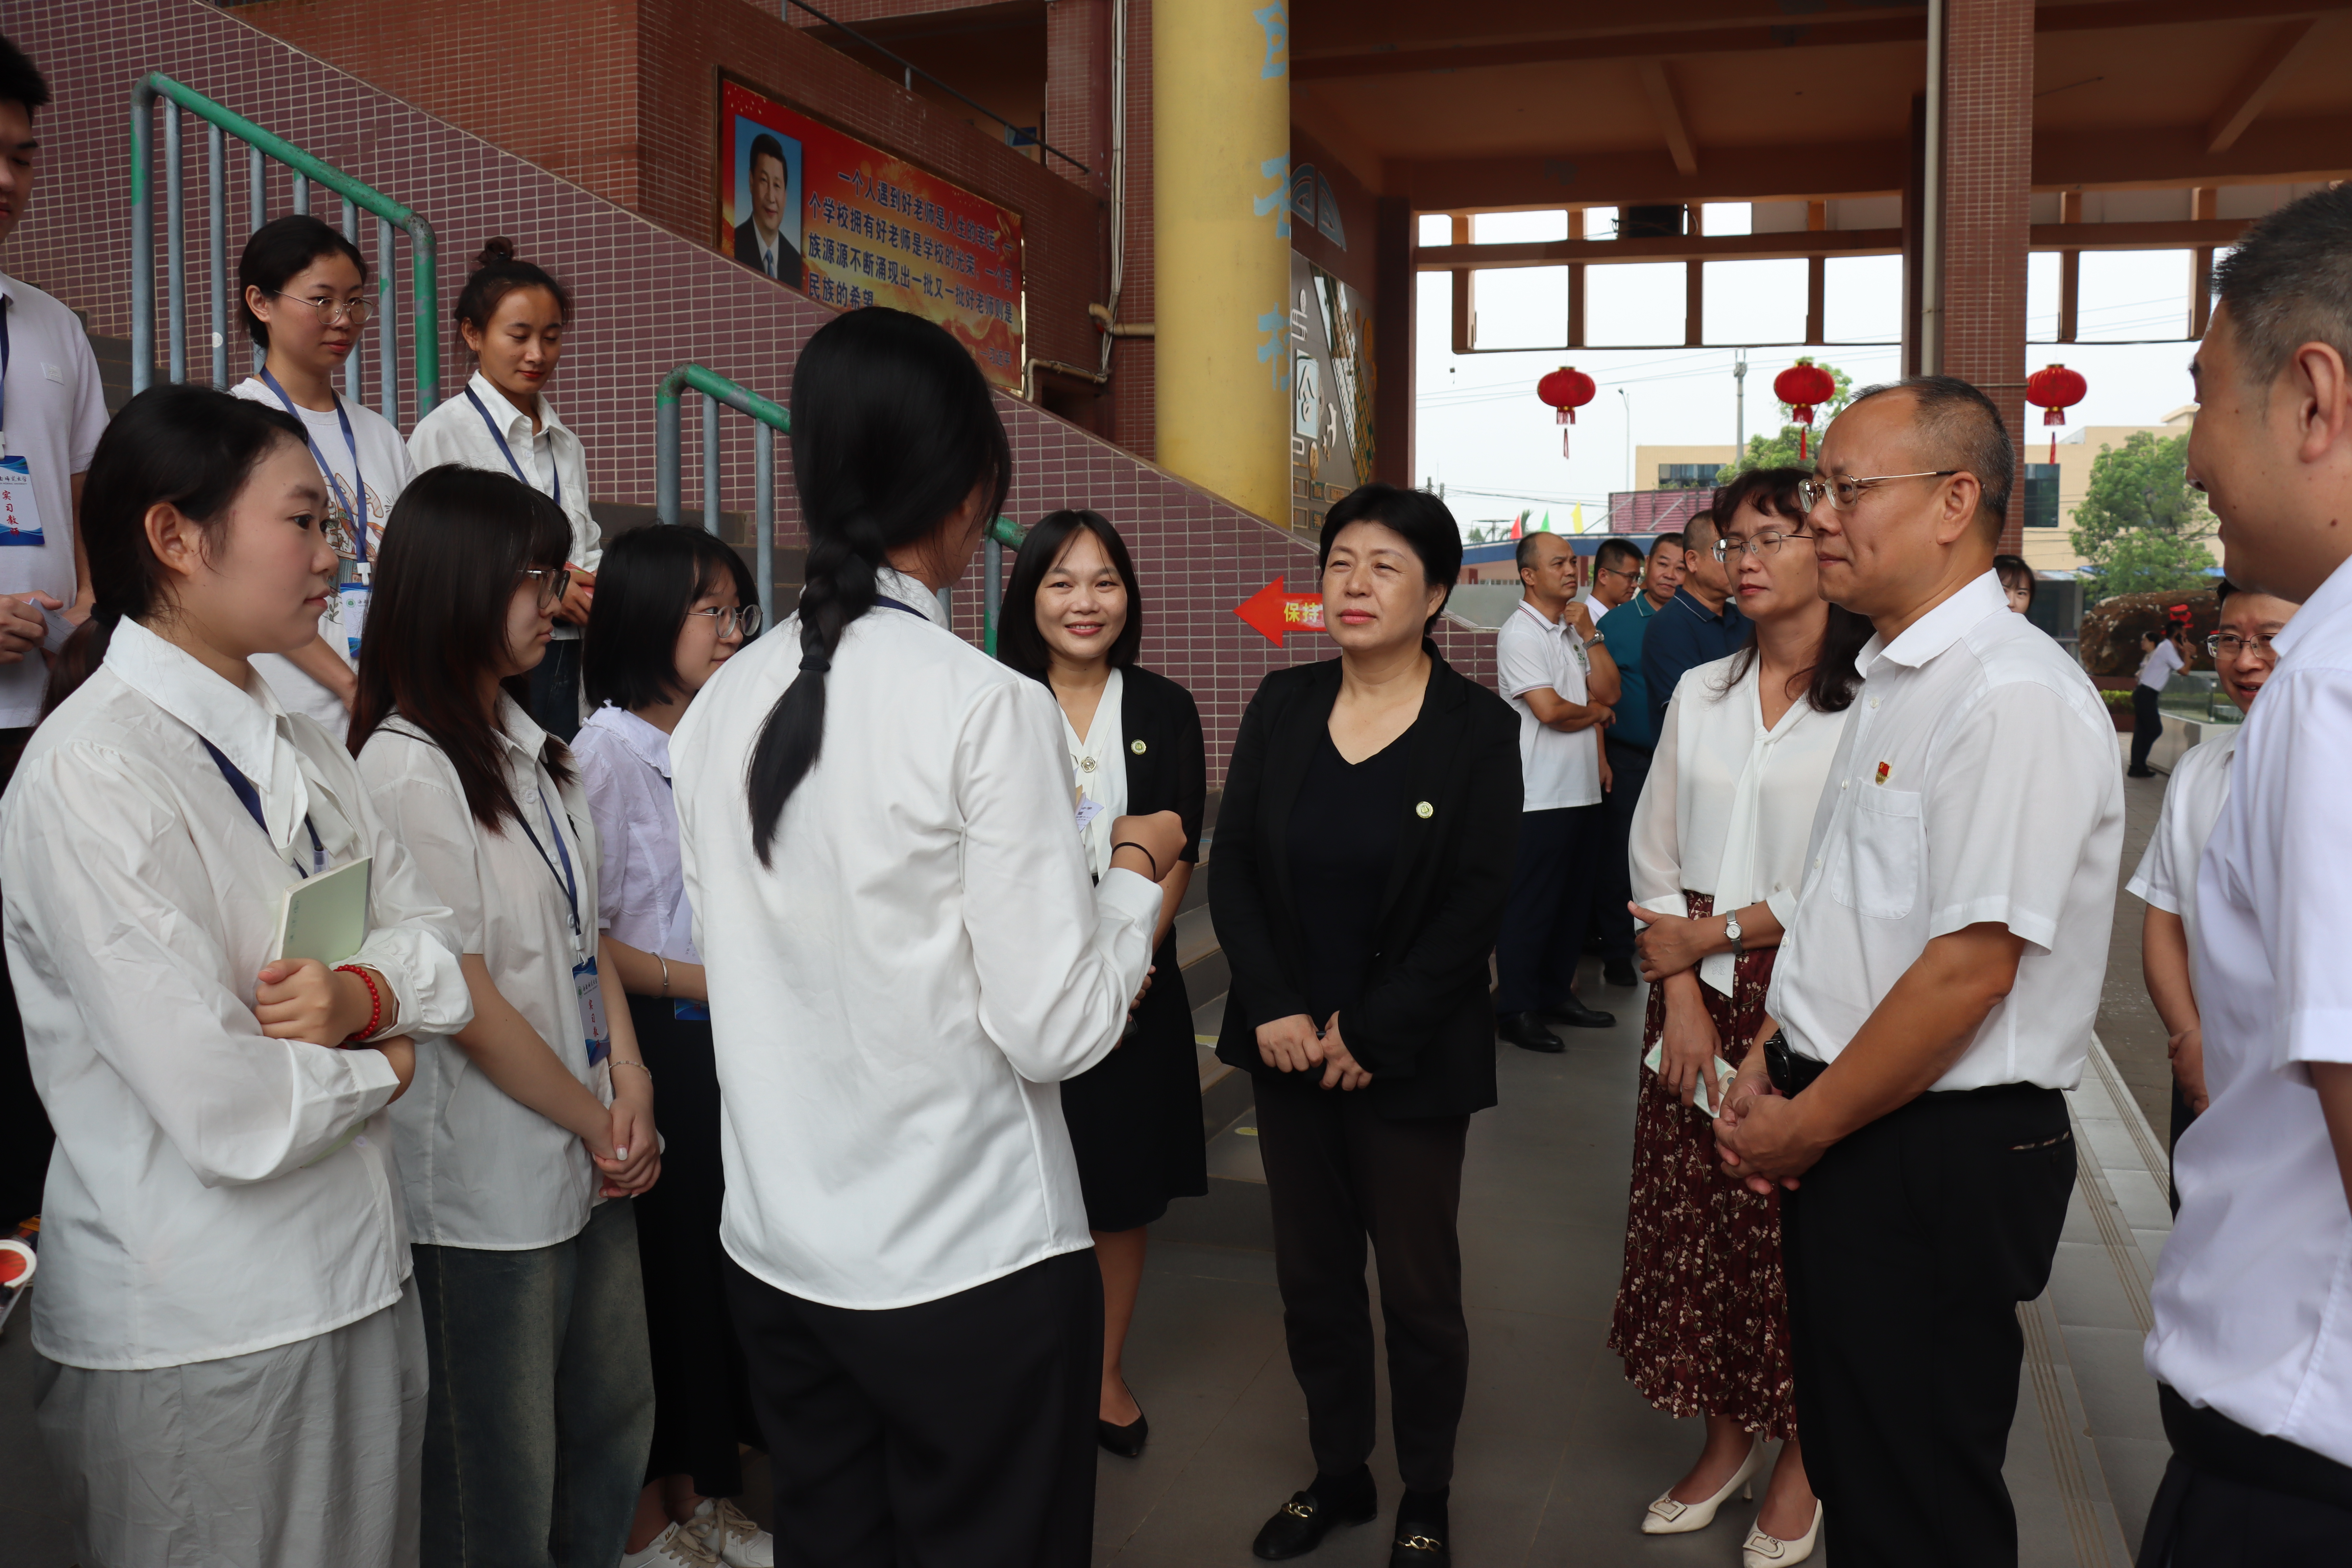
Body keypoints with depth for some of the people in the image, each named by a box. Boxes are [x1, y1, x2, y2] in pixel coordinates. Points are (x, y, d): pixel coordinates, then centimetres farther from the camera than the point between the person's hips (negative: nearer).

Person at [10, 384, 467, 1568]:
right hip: (199, 1339, -7)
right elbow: (233, 1114, -25)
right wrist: (380, 1062, -7)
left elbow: (429, 933, 6)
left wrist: (364, 993, -15)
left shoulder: (295, 745, 6)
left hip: (353, 1278, 8)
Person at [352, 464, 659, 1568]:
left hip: (590, 1151, 8)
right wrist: (598, 1125, -8)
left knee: (615, 1421, 20)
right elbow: (464, 999, -17)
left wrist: (630, 1083, -2)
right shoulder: (407, 771, -16)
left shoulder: (530, 749, 9)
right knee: (501, 1480, 8)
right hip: (490, 1179, -8)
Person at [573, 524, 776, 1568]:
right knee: (657, 1269, 4)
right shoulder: (608, 751, -11)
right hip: (651, 1044, -7)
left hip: (729, 1044, 7)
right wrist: (704, 981, -17)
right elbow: (580, 938, -16)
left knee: (720, 1262, 13)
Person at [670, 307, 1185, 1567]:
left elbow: (762, 956, 7)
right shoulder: (987, 706, -18)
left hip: (774, 1253, 5)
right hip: (971, 1268, -5)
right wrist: (1137, 872, 0)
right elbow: (1058, 1032, -17)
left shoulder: (722, 703, -1)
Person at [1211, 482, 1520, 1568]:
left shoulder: (1479, 729, -7)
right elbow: (1232, 866, 1)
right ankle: (1337, 1474, 34)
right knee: (1311, 1275, 14)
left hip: (1411, 1060, -3)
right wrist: (1275, 1009, -10)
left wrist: (1371, 1035, -13)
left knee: (1420, 1288, 10)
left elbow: (1476, 906, -10)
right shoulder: (1281, 706, 3)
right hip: (1289, 1044, 4)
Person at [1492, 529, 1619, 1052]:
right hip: (1541, 796, -8)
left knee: (1574, 900, 14)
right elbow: (1550, 710, -18)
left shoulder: (1576, 628, 15)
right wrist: (1597, 713, 1)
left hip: (1584, 789, 8)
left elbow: (1608, 690, 8)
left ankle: (1557, 993, 26)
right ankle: (1516, 1010, 6)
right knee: (1530, 906, -2)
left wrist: (1590, 634, -2)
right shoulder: (1521, 633, -10)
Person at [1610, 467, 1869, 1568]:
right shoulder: (1701, 693, 9)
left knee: (1797, 1229, 3)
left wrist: (1715, 932, -8)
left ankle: (1802, 1459, 23)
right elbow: (1656, 851, 7)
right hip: (1697, 993, 5)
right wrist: (1681, 992, -3)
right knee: (1693, 1218, 9)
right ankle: (1727, 1434, 28)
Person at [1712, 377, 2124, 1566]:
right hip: (1841, 1131, 9)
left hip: (1942, 1159, -9)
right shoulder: (1891, 681, 11)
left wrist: (1803, 1126, -15)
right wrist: (1768, 1067, 7)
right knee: (1847, 1457, 21)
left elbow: (1969, 969, -24)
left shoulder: (2014, 697, -20)